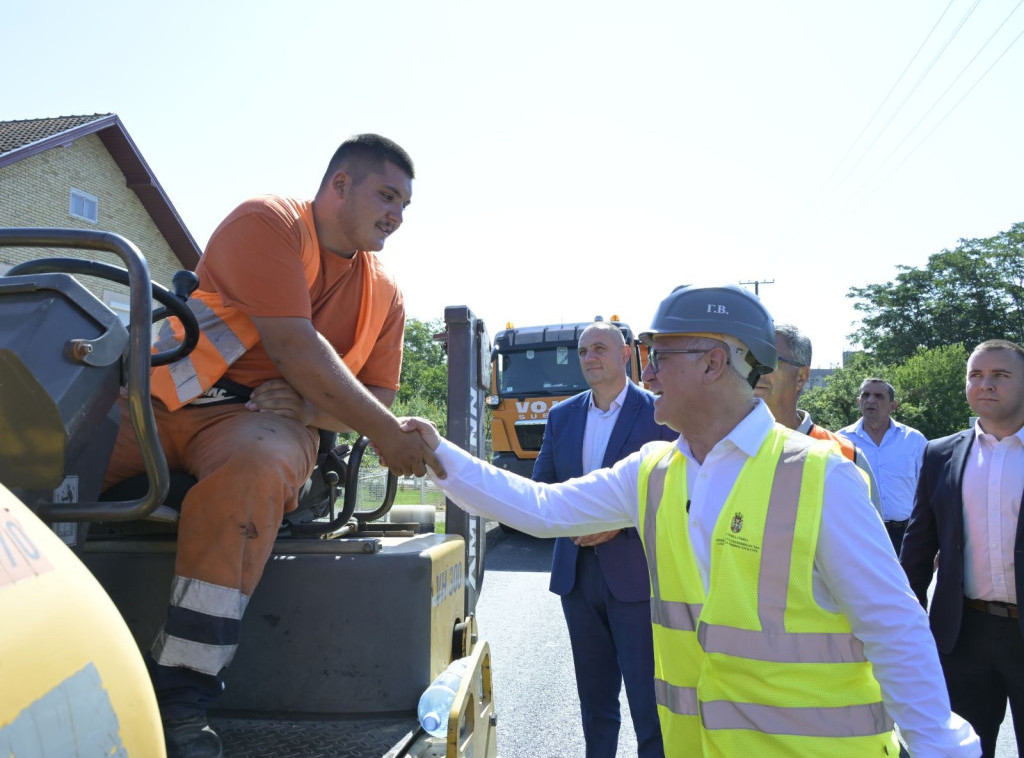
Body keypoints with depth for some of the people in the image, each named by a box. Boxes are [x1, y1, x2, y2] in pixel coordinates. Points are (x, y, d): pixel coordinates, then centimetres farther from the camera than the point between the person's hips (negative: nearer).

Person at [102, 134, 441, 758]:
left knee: (254, 467, -34)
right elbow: (293, 346, -15)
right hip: (168, 396, -1)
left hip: (269, 418, 1)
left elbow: (375, 397, 13)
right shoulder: (268, 223, -5)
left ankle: (180, 698, -29)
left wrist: (308, 405, -10)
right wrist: (385, 432, -16)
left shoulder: (386, 295, 13)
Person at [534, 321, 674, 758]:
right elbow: (540, 488, 12)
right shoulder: (561, 416, 10)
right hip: (578, 575, 5)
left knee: (649, 705, 1)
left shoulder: (658, 413, -6)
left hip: (635, 577, -5)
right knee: (594, 698, 17)